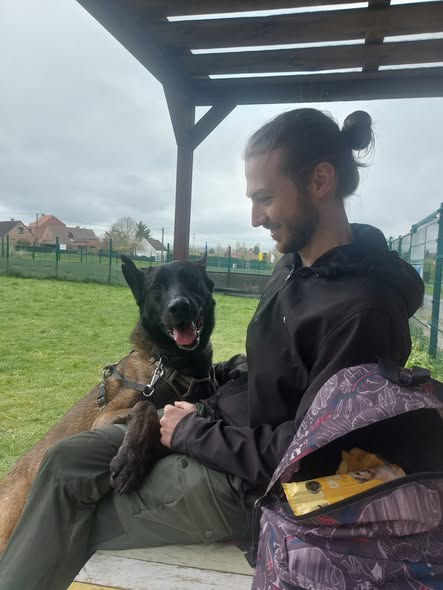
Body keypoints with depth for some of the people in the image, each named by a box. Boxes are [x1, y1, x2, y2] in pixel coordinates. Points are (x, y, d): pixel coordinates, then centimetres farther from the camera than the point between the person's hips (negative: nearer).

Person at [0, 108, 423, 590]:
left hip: (254, 485, -7)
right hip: (228, 432, 8)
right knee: (67, 460, 3)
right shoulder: (293, 263, 3)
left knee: (70, 532, 0)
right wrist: (205, 411, 2)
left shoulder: (365, 309, -25)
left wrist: (194, 433, -15)